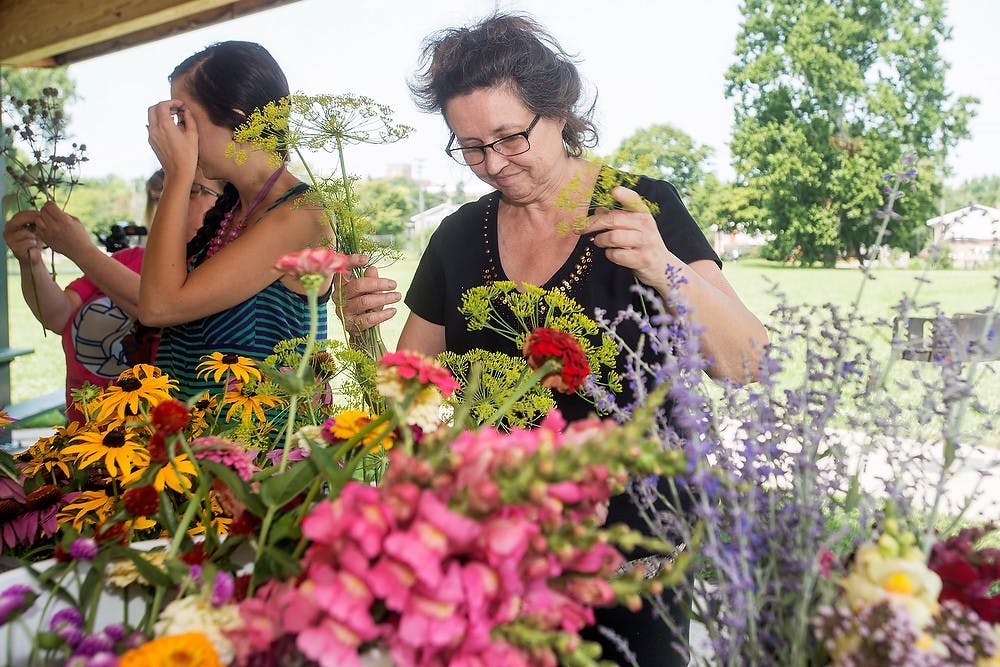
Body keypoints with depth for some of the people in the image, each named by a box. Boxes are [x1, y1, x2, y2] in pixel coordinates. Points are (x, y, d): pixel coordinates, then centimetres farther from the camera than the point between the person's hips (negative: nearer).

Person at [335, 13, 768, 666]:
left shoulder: (644, 208, -8)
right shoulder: (458, 237, 2)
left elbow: (746, 365, -15)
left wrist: (665, 270, -31)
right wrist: (366, 331, -13)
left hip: (630, 533, -3)